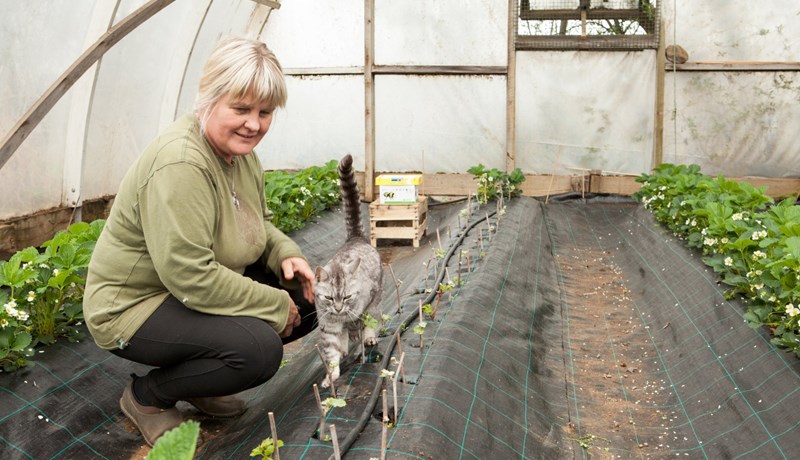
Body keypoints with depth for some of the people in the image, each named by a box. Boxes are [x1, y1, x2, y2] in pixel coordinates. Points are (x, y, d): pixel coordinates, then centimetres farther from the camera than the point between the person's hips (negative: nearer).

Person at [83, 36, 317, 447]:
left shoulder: (241, 152, 0)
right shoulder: (181, 163, -30)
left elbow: (256, 224, 15)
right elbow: (191, 277, -33)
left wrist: (286, 254, -7)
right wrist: (275, 306, -24)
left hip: (207, 286, 9)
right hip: (134, 305, -9)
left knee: (307, 300, 1)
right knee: (259, 348, -28)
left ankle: (199, 386, 14)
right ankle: (147, 396, -1)